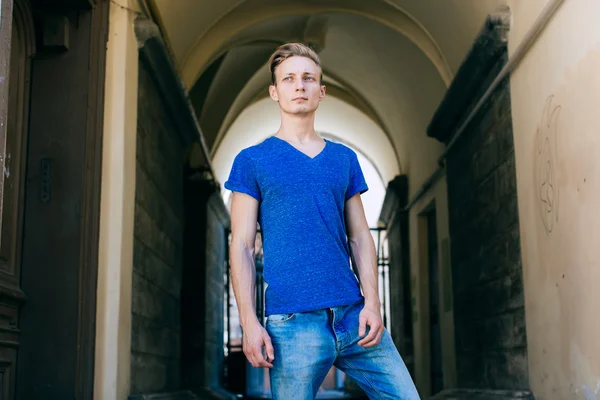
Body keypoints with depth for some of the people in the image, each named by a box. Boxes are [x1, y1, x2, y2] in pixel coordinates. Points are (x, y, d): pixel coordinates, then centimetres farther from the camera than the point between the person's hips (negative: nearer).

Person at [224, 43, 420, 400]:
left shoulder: (345, 159, 14)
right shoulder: (252, 161, 4)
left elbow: (360, 237, 12)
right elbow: (242, 246, 0)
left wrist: (372, 302, -1)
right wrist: (249, 322, -8)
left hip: (356, 316, 4)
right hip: (293, 324, -3)